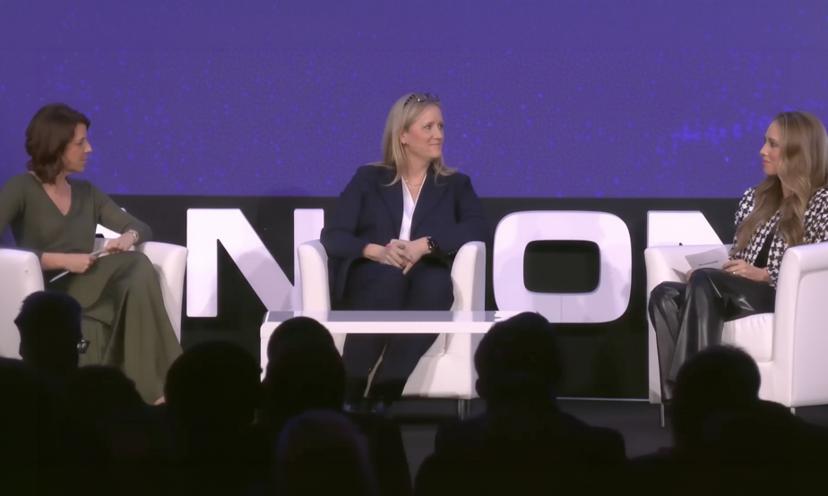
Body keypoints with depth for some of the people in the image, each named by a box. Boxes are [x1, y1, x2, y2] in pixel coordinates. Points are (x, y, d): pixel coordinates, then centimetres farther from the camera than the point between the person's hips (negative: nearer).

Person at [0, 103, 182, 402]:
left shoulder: (86, 193, 19)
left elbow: (141, 227, 21)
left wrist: (129, 237, -5)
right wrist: (61, 260, -19)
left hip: (88, 294, 5)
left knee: (138, 269, -29)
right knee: (134, 266, -29)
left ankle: (152, 390, -33)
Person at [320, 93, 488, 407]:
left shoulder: (456, 185, 20)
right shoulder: (369, 179, 16)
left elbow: (477, 230, 1)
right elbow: (332, 235, 5)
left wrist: (425, 245, -17)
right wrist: (376, 251, -16)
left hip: (426, 282, 1)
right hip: (373, 281, -1)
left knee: (437, 281, -37)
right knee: (390, 277, -38)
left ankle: (380, 398, -40)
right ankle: (348, 401, -38)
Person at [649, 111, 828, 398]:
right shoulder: (755, 198, 24)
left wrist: (763, 274, -17)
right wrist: (707, 275, -1)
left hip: (787, 297, -7)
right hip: (738, 294, 7)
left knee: (704, 282, -32)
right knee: (664, 295, -22)